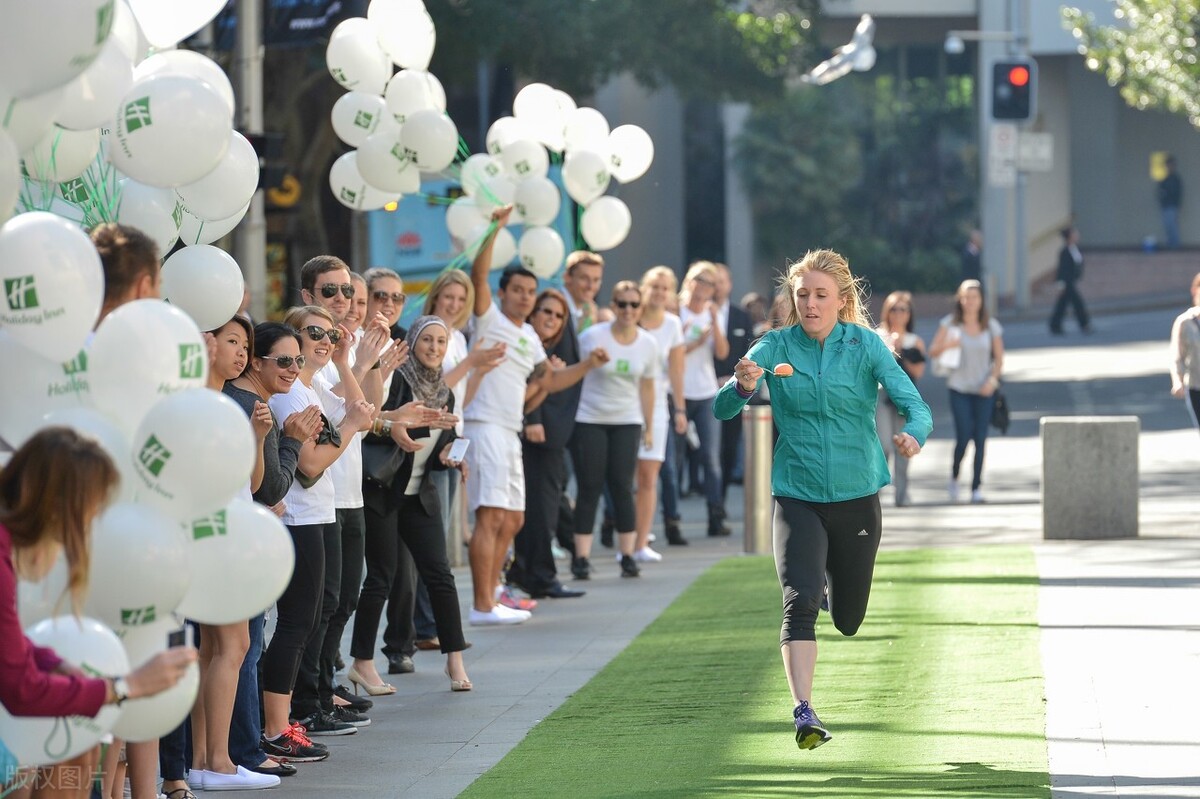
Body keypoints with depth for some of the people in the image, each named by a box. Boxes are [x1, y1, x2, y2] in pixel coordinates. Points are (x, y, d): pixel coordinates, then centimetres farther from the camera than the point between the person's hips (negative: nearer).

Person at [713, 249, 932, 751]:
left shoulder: (866, 345, -5)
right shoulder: (776, 347, -4)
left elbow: (914, 404, -14)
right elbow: (722, 409, -11)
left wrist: (914, 435, -37)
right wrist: (742, 387, -34)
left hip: (856, 497, 1)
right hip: (796, 497, -1)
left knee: (848, 619, 14)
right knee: (800, 600, -22)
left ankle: (832, 572, 50)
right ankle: (804, 713, -23)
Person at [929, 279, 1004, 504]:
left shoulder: (991, 327, 4)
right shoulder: (950, 324, 1)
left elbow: (999, 358, 8)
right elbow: (933, 352, -1)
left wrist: (993, 379, -9)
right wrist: (946, 345, -22)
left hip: (984, 391, 2)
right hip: (959, 389, -2)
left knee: (980, 438, -1)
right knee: (964, 436, -10)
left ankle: (977, 487, 5)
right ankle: (954, 477, 16)